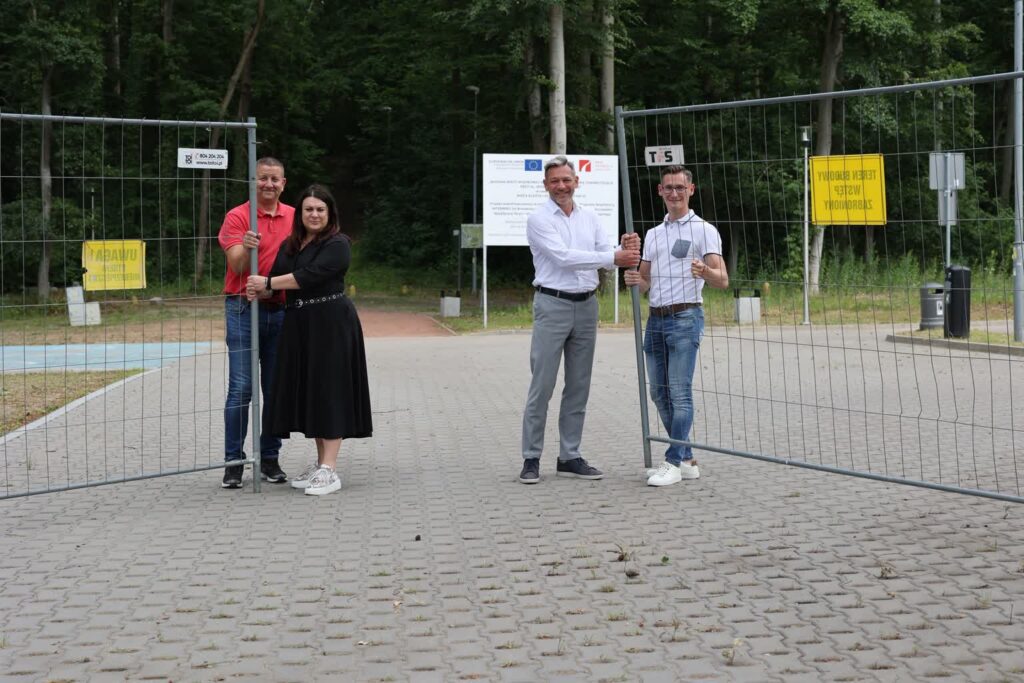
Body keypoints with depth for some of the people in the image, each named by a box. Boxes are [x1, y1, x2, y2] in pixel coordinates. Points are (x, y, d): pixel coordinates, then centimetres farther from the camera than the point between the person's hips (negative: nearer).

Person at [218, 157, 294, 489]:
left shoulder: (294, 217, 10)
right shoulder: (238, 216, -2)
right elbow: (236, 265, -12)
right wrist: (246, 248, -33)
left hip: (280, 310, 4)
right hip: (244, 309, -4)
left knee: (276, 388, 5)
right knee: (241, 388, -7)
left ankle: (270, 458, 13)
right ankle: (233, 462, -1)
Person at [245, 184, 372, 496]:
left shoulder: (338, 244, -7)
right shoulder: (290, 245, 16)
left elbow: (309, 276, -17)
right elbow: (276, 279, 12)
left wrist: (267, 283, -10)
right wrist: (260, 291, -11)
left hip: (331, 325, -7)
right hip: (298, 325, 7)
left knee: (329, 389, -7)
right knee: (308, 391, 10)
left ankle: (330, 470, -7)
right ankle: (321, 463, 19)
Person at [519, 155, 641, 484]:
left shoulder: (590, 217, 12)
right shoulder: (539, 219, -5)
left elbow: (609, 254, 4)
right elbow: (564, 257, -17)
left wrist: (626, 248, -19)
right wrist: (613, 257, -21)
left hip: (586, 306, 5)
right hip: (552, 305, -5)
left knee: (578, 387, 8)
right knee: (542, 386, -5)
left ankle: (569, 457, 15)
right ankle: (531, 459, 2)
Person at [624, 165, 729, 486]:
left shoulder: (704, 230, 0)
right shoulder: (653, 234, 19)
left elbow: (722, 280, -7)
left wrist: (704, 271, -29)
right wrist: (635, 280, -2)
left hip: (685, 318, -7)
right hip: (655, 319, 7)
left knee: (680, 392, -10)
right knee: (660, 394, 7)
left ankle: (673, 463, -8)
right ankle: (686, 460, 16)